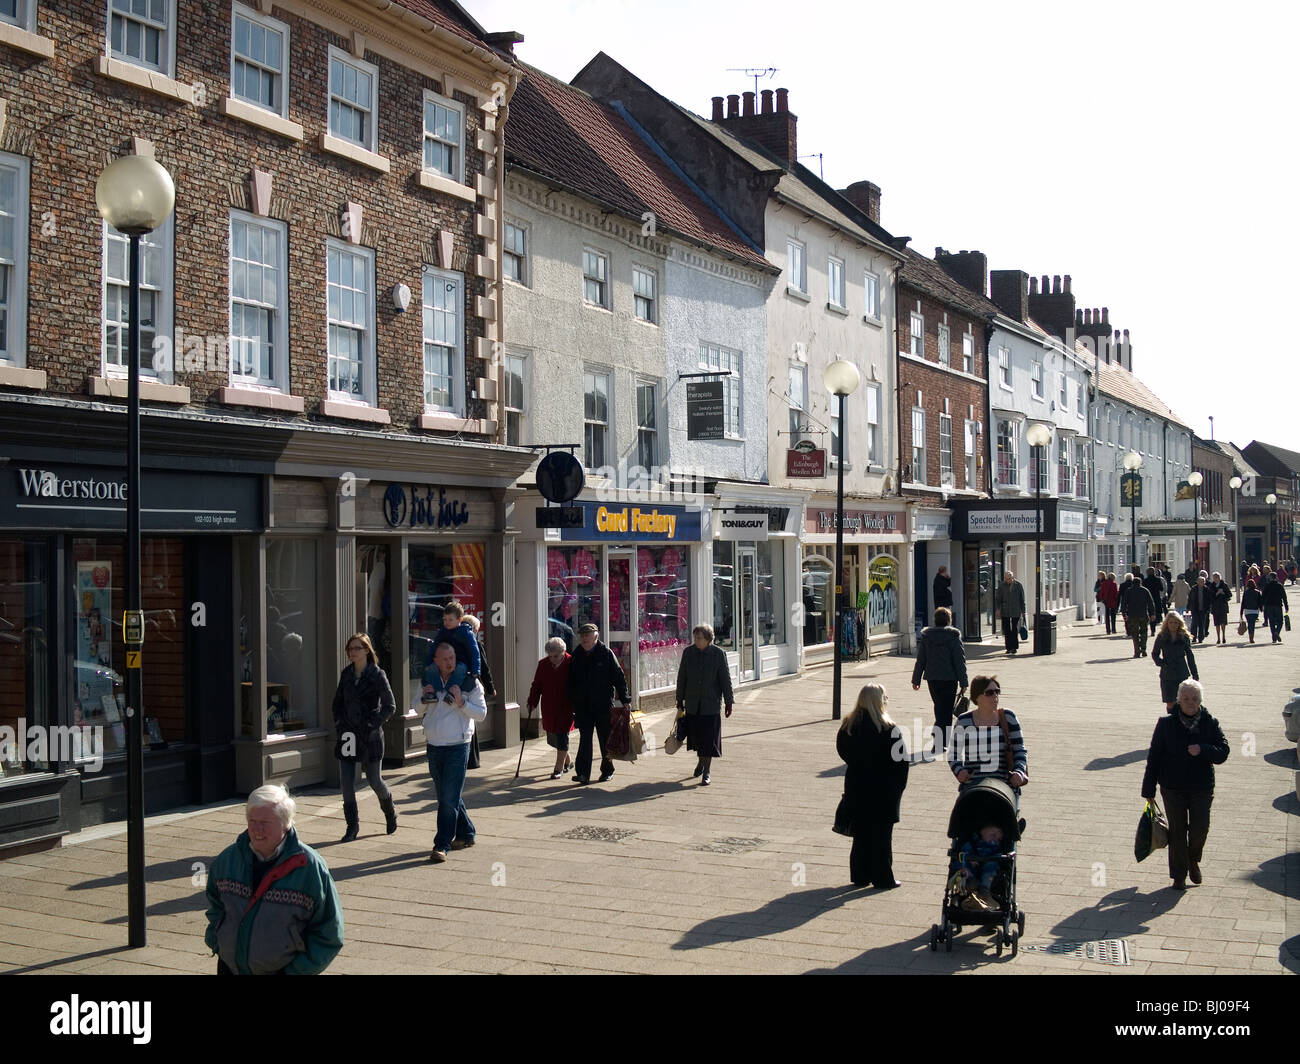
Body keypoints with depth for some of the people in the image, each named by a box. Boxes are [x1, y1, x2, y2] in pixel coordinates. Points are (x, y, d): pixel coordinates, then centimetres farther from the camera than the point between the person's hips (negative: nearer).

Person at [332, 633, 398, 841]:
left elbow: (390, 706, -8)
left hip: (370, 736, -4)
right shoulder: (346, 674, 8)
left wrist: (373, 724, -14)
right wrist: (338, 723, 5)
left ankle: (389, 811, 32)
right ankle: (352, 826, 9)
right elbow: (338, 701, 19)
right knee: (346, 783, -1)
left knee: (374, 781, 4)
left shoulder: (377, 675, -7)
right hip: (347, 735, 4)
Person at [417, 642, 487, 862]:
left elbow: (481, 713, -5)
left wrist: (461, 703, -20)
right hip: (434, 746, 5)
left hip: (457, 747, -5)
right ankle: (466, 834, 29)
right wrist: (425, 697, -6)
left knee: (450, 798, -10)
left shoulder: (469, 683, -4)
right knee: (445, 797, 15)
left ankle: (442, 845, -9)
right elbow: (416, 707, 14)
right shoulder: (429, 681, 8)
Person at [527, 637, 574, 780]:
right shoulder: (543, 664, 3)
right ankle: (568, 761, 32)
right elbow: (536, 685, 11)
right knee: (552, 738, 11)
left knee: (562, 737, -5)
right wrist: (532, 702, 3)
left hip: (566, 708, -5)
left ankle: (559, 768, 4)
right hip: (548, 709, 5)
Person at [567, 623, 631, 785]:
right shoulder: (577, 655, 7)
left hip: (603, 705, -2)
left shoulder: (606, 653, -5)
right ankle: (583, 774, -10)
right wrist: (572, 701, 10)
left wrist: (625, 699, -8)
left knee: (605, 739, 9)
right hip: (583, 706, 2)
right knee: (584, 739, -5)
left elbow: (619, 677, -4)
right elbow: (571, 680, 14)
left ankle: (607, 770, 25)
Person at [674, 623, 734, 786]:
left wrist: (729, 702, -2)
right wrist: (680, 700, 8)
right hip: (692, 704, 3)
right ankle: (701, 760, 37)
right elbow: (681, 677, 7)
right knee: (696, 736, 11)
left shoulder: (719, 653, -6)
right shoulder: (688, 652, 1)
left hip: (711, 704, -3)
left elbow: (725, 679, -2)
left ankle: (706, 772, 4)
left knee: (709, 739, -4)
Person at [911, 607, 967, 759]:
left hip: (932, 678, 4)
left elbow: (920, 660, 4)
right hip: (949, 678, -4)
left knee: (939, 708, 18)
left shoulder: (925, 636, 2)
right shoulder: (953, 636, -8)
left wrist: (916, 680, 11)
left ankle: (941, 742, 26)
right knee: (946, 711, 0)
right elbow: (960, 660, -8)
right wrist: (963, 682, -3)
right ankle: (939, 744, -9)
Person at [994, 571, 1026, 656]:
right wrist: (998, 608, -4)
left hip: (1015, 611, -1)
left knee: (1015, 629, 1)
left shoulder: (1018, 585, 0)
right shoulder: (1002, 586, 1)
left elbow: (1022, 599, 5)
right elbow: (997, 597, 7)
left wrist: (1023, 611, 3)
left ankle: (1014, 647, 8)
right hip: (1005, 612, 1)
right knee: (1006, 630, 2)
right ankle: (1009, 648, 9)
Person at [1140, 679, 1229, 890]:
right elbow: (1154, 757, 1)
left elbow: (1223, 753, -5)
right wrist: (1149, 790, 0)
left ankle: (1193, 860, 29)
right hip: (1172, 787, 0)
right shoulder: (1166, 723, -2)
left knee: (1200, 828, -3)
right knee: (1177, 831, 2)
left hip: (1201, 787, 1)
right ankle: (1179, 875, 15)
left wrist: (1202, 750, -25)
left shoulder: (1210, 724, 0)